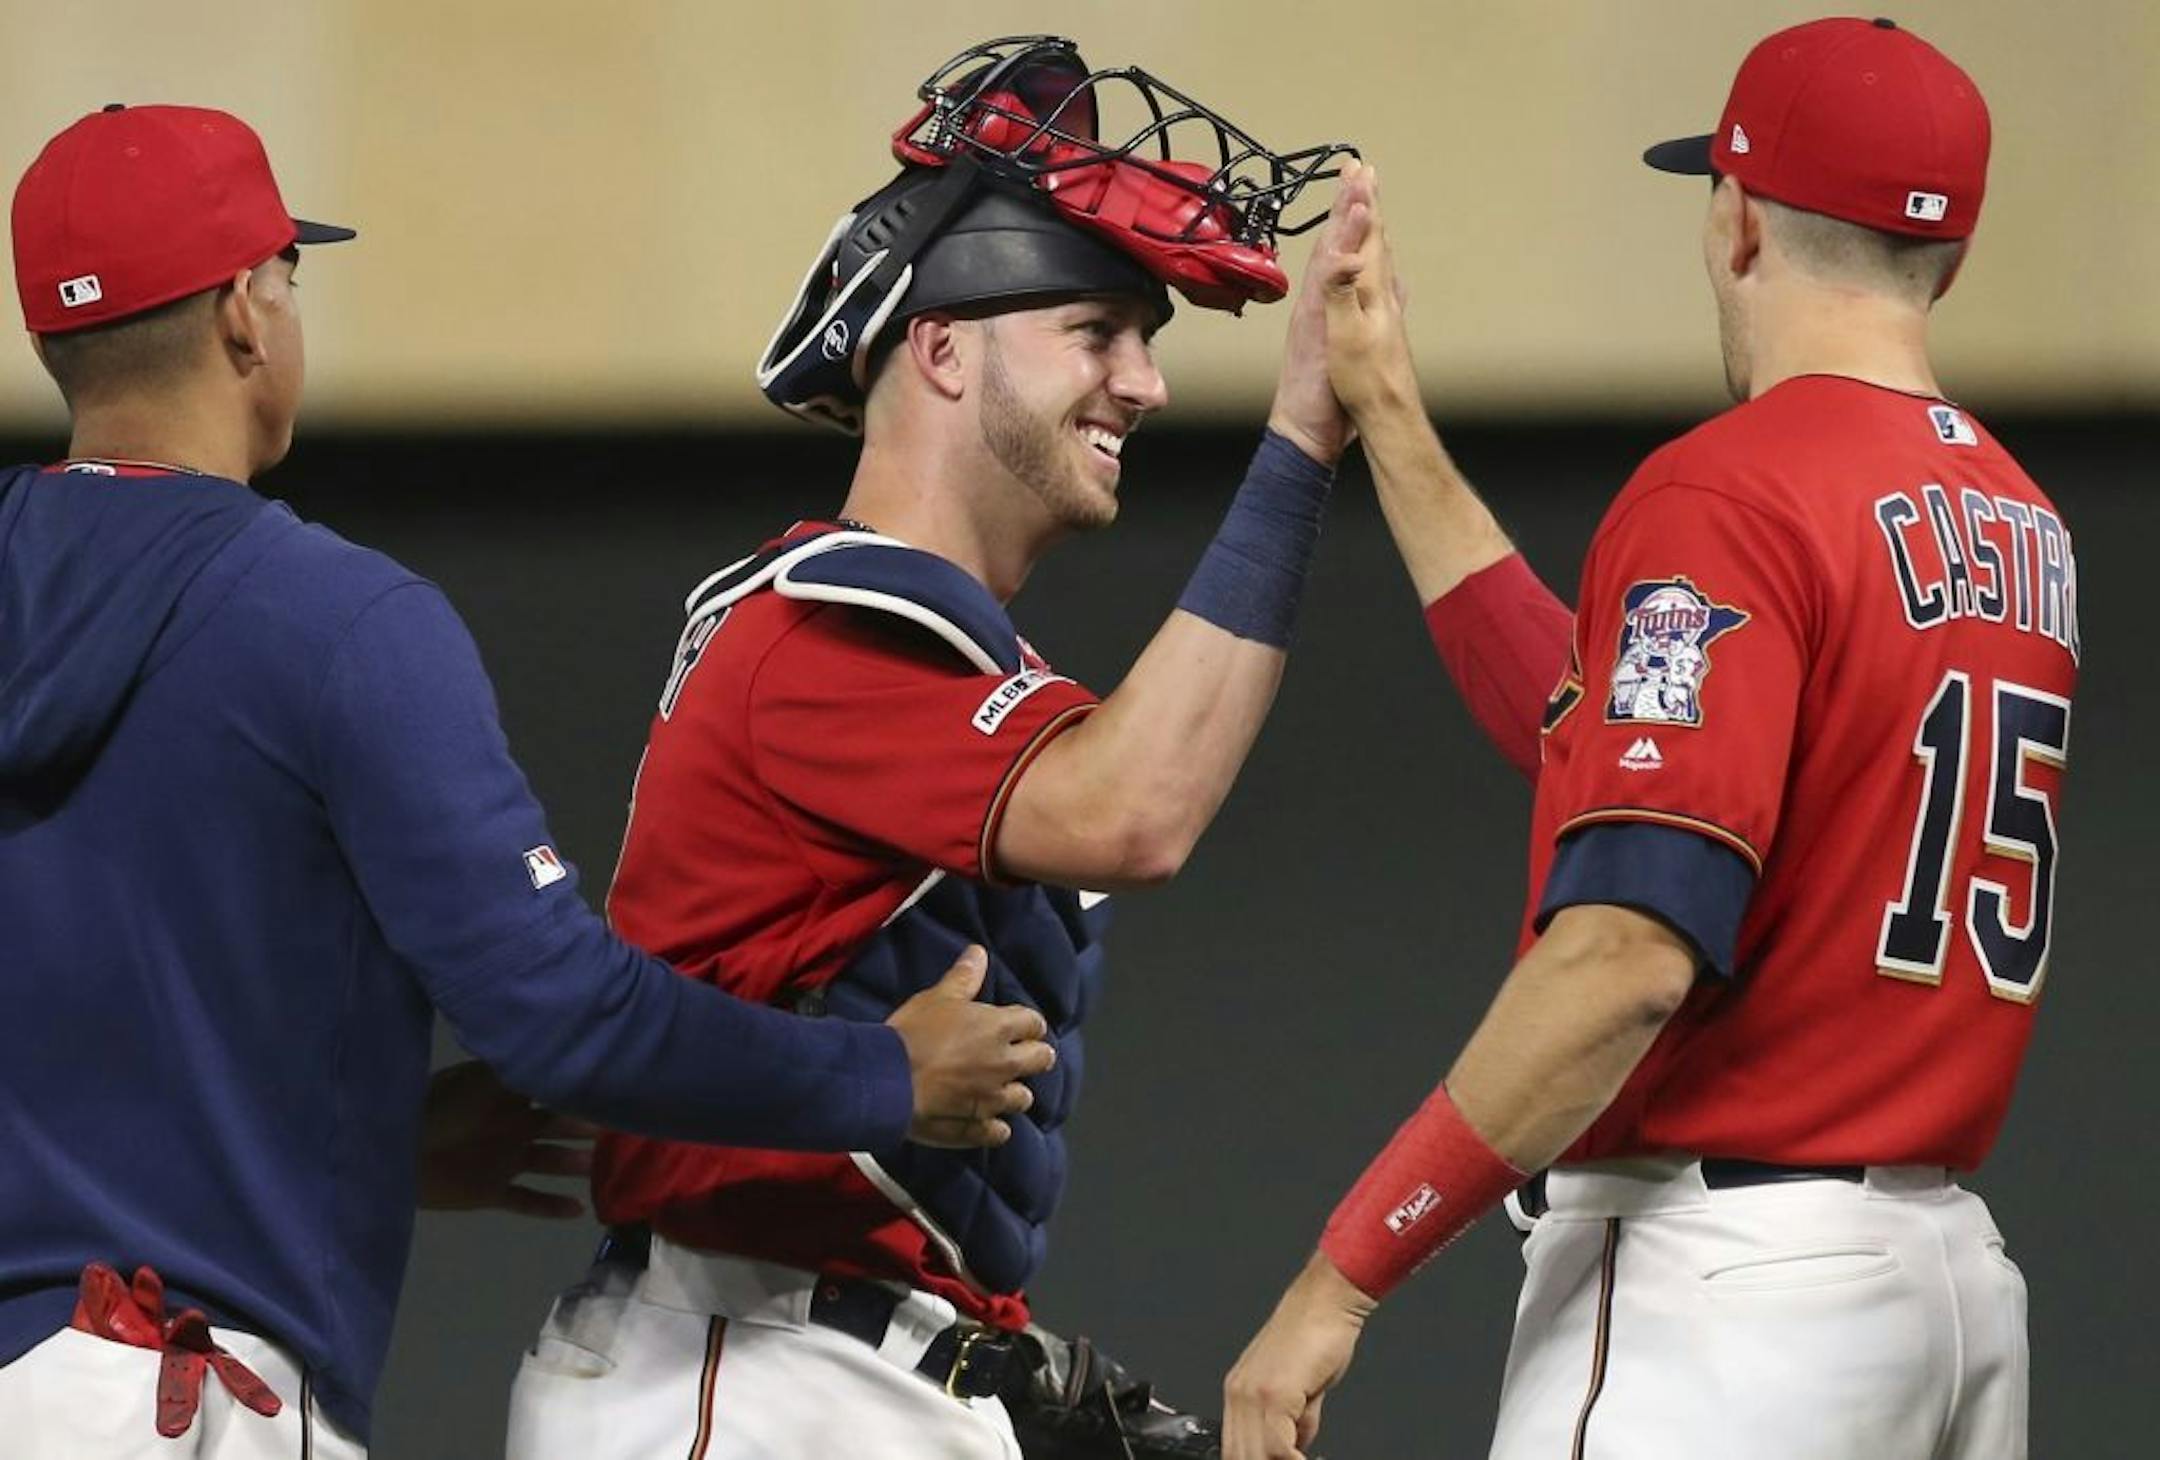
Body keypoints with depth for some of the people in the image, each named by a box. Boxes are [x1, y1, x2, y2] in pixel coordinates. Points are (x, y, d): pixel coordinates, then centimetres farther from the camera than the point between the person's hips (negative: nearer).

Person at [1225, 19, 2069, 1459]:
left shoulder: (1724, 499, -12)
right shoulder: (2019, 527, 14)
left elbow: (1629, 952, -21)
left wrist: (1343, 1274, -19)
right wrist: (1390, 420, 26)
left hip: (1725, 1284, -9)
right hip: (1953, 1271, 9)